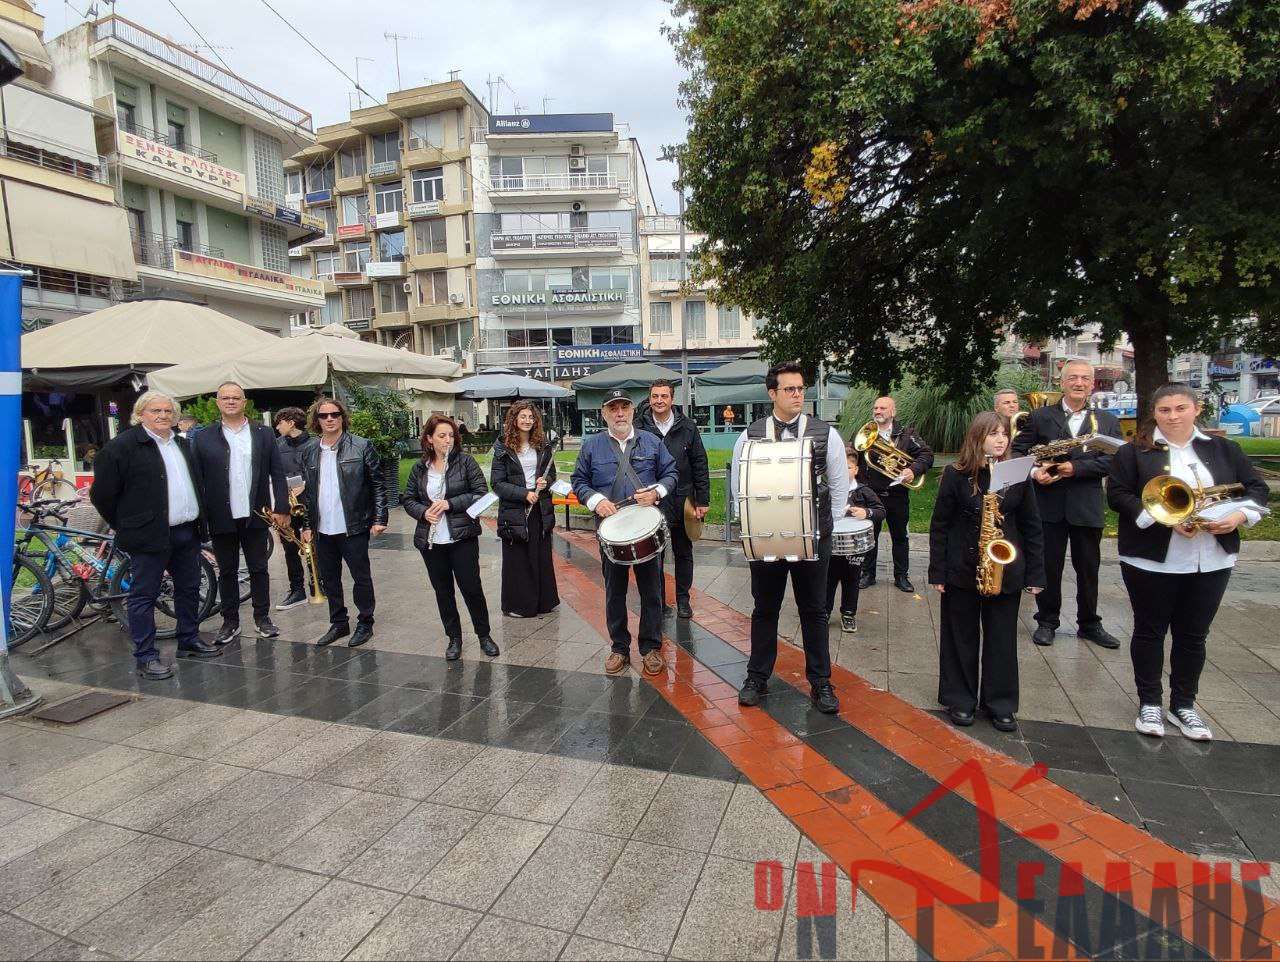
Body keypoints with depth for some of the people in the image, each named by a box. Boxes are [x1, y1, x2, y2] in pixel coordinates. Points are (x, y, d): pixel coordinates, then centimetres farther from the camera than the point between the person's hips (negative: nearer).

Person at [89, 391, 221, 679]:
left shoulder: (181, 444, 15)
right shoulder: (122, 446, -8)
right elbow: (102, 493, -7)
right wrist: (127, 526, -1)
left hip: (187, 533, 7)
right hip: (151, 535, -7)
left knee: (189, 590, 15)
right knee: (144, 596, 2)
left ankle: (189, 641, 29)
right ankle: (146, 657, 9)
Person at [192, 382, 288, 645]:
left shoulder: (263, 434, 4)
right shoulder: (203, 438, 3)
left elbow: (277, 473, 2)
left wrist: (281, 507, -4)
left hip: (255, 516, 0)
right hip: (221, 519, 0)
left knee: (258, 569, 9)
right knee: (227, 572, 10)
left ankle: (262, 618, 21)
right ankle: (230, 622, 21)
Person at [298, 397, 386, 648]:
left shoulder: (361, 446, -5)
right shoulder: (308, 453, 8)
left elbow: (378, 484, -5)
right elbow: (306, 492, 14)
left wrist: (379, 519, -9)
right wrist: (307, 525, 11)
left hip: (353, 528, -5)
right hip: (322, 530, 5)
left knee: (361, 577, 5)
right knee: (329, 579, 14)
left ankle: (365, 624, 20)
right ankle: (338, 623, 29)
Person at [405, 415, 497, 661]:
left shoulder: (465, 461, -5)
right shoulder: (420, 467, 5)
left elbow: (481, 493, -9)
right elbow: (408, 499, 11)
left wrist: (450, 503, -17)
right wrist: (423, 512, -10)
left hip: (462, 537, -3)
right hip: (431, 540, 3)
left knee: (471, 586, 2)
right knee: (442, 590, 12)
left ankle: (484, 635, 21)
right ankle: (454, 637, 27)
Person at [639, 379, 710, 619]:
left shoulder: (687, 427, 2)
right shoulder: (640, 429, -1)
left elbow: (700, 465, 3)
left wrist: (702, 500, -2)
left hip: (683, 501, 1)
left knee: (683, 554, 12)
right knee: (654, 555, 4)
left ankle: (683, 600, 26)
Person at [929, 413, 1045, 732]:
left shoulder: (1018, 475, 1)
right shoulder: (956, 475, -5)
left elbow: (1031, 527, 4)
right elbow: (939, 526, -3)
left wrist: (1035, 574, 1)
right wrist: (937, 572, -6)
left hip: (1006, 572, 2)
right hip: (962, 571, -1)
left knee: (1002, 639, 10)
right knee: (961, 637, 10)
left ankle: (1000, 704, 25)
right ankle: (960, 700, 24)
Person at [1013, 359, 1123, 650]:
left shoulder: (1107, 422, 7)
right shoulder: (1040, 416, 4)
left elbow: (1112, 460, -4)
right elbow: (1018, 449, 2)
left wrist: (1076, 468, -17)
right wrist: (1033, 471, -15)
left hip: (1087, 507, 1)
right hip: (1049, 504, -1)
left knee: (1088, 568, 12)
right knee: (1048, 567, 7)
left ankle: (1089, 623, 28)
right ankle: (1047, 621, 21)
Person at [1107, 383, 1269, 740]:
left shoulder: (1224, 449, 9)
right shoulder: (1134, 452, -3)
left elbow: (1256, 488, 10)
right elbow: (1117, 494, -9)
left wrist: (1239, 515, -10)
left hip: (1212, 561, 3)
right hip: (1152, 560, -3)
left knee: (1193, 634, 12)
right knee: (1149, 630, 8)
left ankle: (1183, 705, 26)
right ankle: (1149, 703, 21)